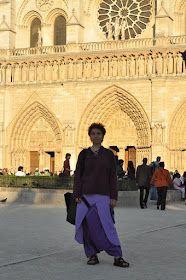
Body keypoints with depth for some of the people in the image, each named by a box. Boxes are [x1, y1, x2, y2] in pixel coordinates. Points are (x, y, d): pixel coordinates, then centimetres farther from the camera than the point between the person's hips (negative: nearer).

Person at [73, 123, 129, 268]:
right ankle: (92, 255, 10)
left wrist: (114, 197, -2)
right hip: (86, 195, 2)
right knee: (88, 226, -1)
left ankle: (117, 256, -6)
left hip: (103, 196, -1)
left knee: (105, 225, -10)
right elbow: (78, 175, 7)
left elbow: (113, 177, 6)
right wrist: (77, 195, -1)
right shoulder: (84, 154, 8)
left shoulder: (109, 154, 7)